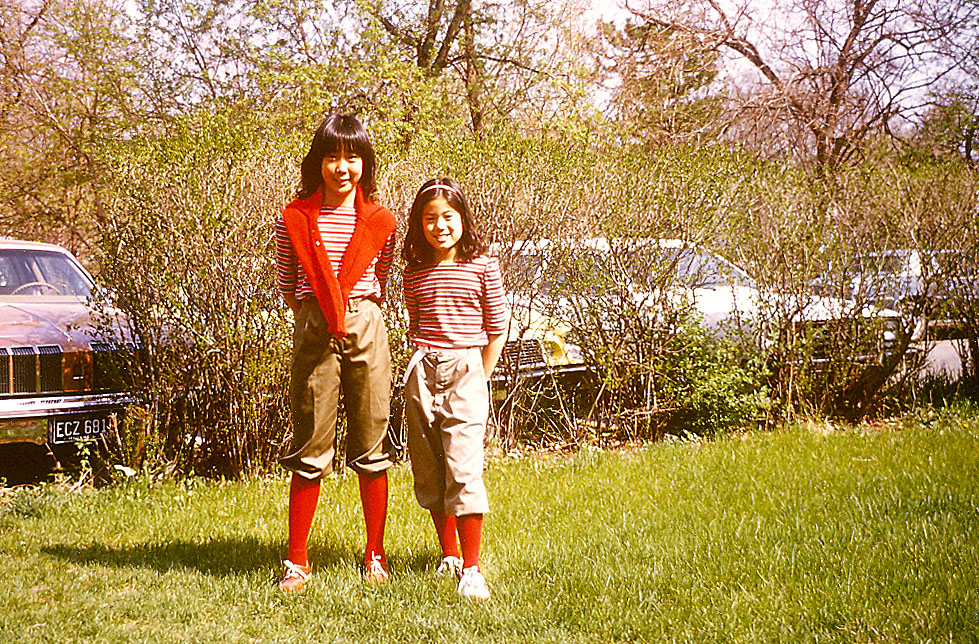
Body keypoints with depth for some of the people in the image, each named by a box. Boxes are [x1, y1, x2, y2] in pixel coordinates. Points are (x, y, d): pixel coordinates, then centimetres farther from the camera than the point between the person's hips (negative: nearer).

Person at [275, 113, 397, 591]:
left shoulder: (381, 223, 6)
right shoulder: (294, 219, 3)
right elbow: (286, 287, 10)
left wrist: (357, 315, 6)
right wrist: (320, 318, 5)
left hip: (366, 331, 1)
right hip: (314, 333, -1)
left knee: (371, 446, 6)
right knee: (310, 449, 1)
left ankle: (375, 556, 17)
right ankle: (297, 561, 9)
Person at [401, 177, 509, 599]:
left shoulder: (483, 267, 1)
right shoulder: (414, 273, 9)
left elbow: (497, 328, 4)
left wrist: (480, 379, 2)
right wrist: (422, 367, 9)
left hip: (465, 369, -4)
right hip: (422, 373, 4)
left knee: (463, 471, -12)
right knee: (429, 473, 8)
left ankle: (471, 569, -8)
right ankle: (449, 554, 24)